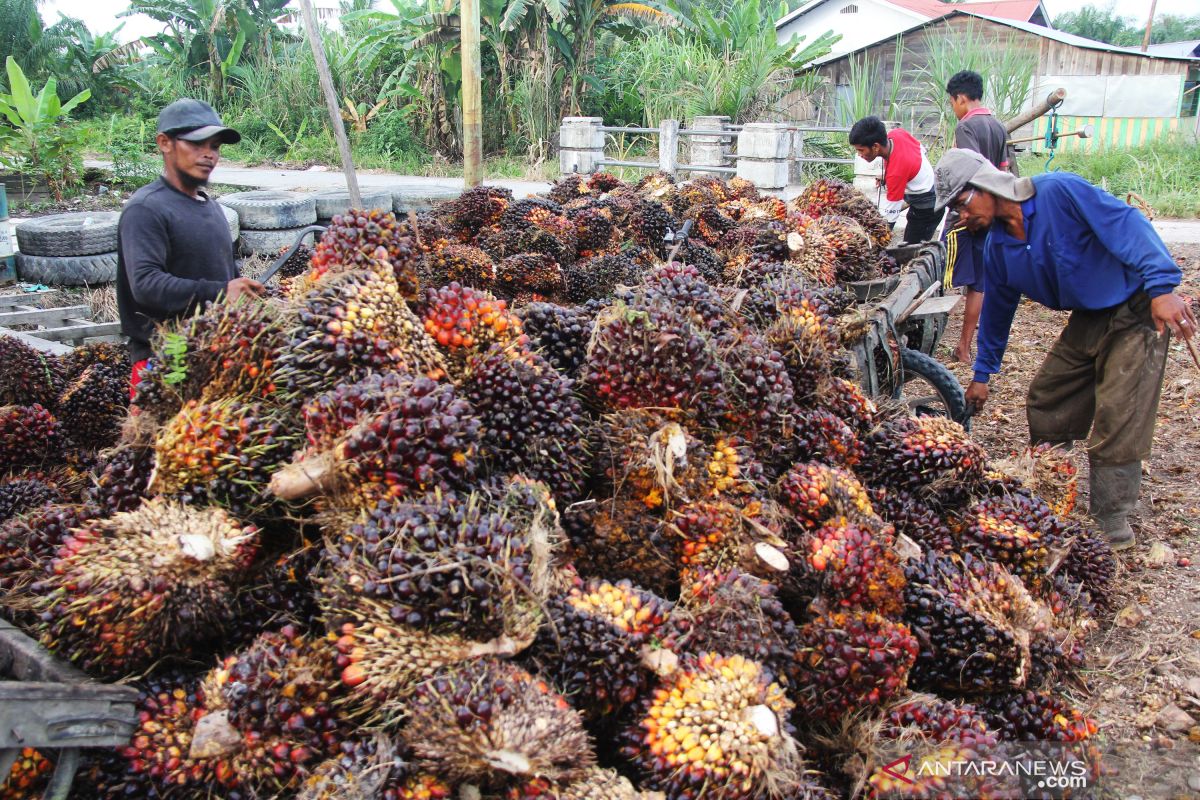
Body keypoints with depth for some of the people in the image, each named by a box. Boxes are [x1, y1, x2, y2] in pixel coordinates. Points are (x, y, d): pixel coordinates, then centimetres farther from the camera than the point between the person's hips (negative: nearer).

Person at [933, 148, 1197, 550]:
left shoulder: (1059, 191, -21)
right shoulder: (997, 246, 3)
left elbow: (1127, 225, -28)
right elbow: (996, 309, 15)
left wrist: (1162, 286, -40)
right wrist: (982, 374, 22)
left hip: (1136, 311, -8)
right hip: (1087, 321, 8)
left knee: (1117, 420, -12)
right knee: (1045, 403, 10)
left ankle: (1112, 525, -1)